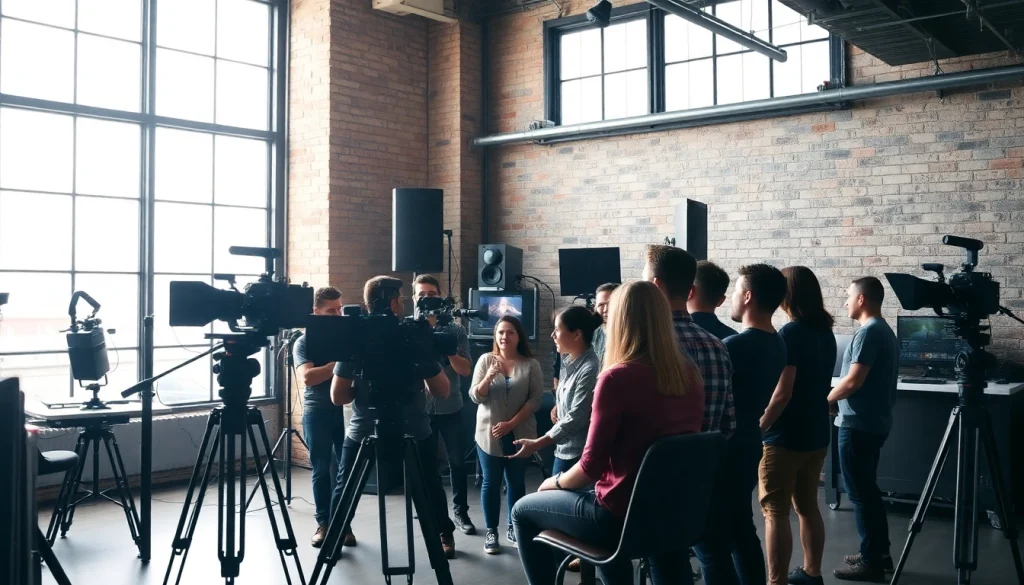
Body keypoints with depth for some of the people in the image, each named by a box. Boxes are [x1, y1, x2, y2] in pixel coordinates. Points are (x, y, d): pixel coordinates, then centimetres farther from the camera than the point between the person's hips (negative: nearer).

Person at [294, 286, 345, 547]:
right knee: (321, 469, 4)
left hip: (347, 409, 2)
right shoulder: (304, 342, 1)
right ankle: (324, 523, 15)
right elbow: (307, 377, -14)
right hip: (318, 411, -2)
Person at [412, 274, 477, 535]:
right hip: (421, 407, -1)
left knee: (457, 462, 7)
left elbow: (465, 369, -5)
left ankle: (460, 511, 20)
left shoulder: (455, 330, 0)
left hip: (450, 407, 1)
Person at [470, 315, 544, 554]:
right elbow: (475, 397, -3)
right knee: (491, 482, 5)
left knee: (516, 482, 9)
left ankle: (513, 528, 23)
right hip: (489, 434, 0)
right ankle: (491, 531, 15)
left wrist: (511, 423, -15)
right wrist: (489, 377, -22)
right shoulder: (485, 360, 0)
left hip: (519, 434, 0)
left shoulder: (531, 364, -3)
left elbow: (534, 400, -6)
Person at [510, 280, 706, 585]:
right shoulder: (689, 374, 0)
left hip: (622, 515, -7)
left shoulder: (617, 378, -20)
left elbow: (592, 465, -17)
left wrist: (556, 482, 4)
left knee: (523, 512, 15)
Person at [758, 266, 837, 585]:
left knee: (775, 513, -3)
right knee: (808, 506, 18)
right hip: (816, 435, 8)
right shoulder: (825, 332, 8)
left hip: (785, 438, -8)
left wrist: (757, 429, -14)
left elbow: (782, 393, -21)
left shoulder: (790, 333, -18)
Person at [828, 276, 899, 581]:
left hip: (858, 424, -10)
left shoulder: (867, 333, -18)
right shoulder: (885, 331, 14)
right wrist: (837, 397, 13)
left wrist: (826, 400, -6)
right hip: (875, 421, 10)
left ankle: (871, 561, 3)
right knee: (868, 489, 17)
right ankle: (879, 552, 24)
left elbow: (854, 380, -22)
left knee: (859, 492, -3)